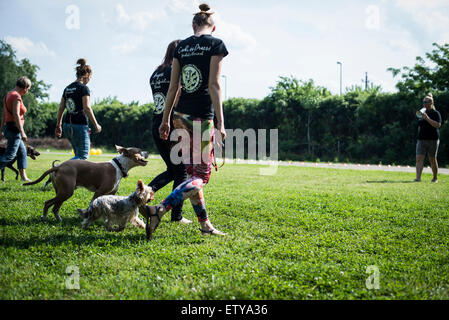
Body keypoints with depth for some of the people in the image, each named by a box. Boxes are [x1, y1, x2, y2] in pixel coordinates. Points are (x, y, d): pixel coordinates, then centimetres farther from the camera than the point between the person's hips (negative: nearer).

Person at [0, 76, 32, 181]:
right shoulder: (16, 96, -14)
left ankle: (23, 176, 22)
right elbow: (16, 115, -22)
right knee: (9, 155, -9)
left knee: (22, 151, 18)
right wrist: (22, 132, -22)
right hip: (14, 128, -10)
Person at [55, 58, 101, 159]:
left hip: (67, 125, 8)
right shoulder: (83, 88, -9)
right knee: (83, 156, -5)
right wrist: (96, 125, -8)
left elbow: (61, 108, 13)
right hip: (80, 125, -8)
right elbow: (87, 108, -17)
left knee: (78, 154, 17)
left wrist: (58, 125, 20)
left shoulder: (67, 88, 12)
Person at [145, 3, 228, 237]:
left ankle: (205, 224, 17)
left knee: (192, 172, 13)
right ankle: (159, 210, -19)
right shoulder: (215, 44, -4)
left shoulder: (181, 46, 10)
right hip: (201, 117, -6)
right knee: (201, 176, -3)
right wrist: (220, 123, -13)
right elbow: (214, 85, -12)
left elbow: (173, 86, 9)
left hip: (181, 116, 6)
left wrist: (165, 119, 15)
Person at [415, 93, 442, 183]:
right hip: (421, 140, 5)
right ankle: (418, 177, -16)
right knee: (419, 158, -10)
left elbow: (438, 125, -18)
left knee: (432, 159, 5)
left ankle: (435, 178, 20)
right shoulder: (422, 113, 15)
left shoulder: (435, 113, -3)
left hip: (432, 140, -5)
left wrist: (427, 118, -23)